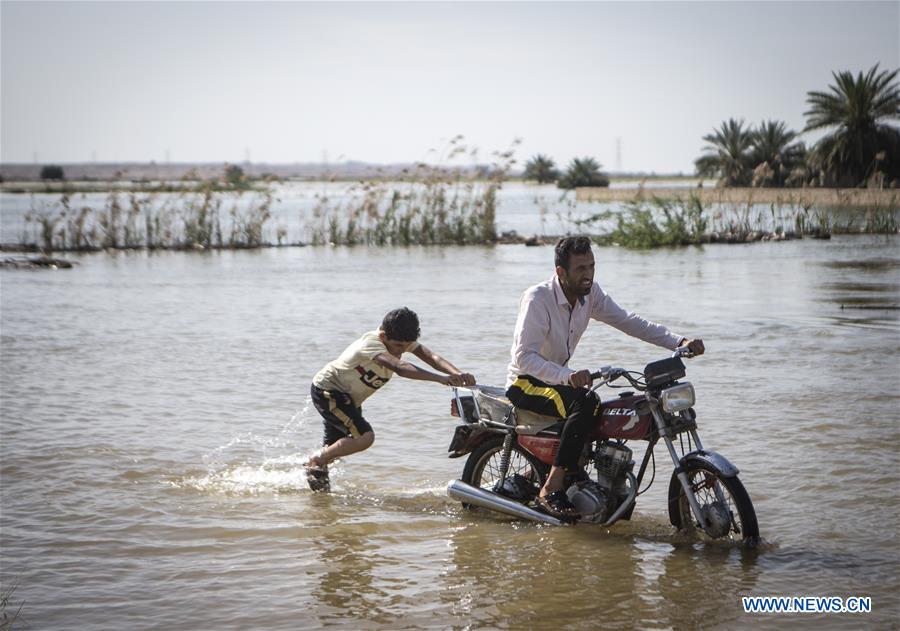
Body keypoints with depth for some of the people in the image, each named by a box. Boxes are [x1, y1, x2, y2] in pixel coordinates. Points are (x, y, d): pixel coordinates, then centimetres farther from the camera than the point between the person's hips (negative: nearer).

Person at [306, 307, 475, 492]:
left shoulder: (401, 340, -11)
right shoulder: (371, 343, -35)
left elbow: (430, 357, -24)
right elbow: (400, 368, -51)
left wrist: (458, 374, -44)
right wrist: (441, 378, -61)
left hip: (348, 398, 9)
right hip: (327, 391, -9)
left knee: (335, 446, 16)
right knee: (364, 437, -21)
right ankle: (316, 461, -6)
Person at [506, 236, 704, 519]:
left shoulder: (589, 293, -1)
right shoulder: (537, 298, -23)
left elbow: (627, 321, 0)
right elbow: (524, 357, -30)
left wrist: (679, 342, -13)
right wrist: (568, 376, -46)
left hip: (557, 378, 9)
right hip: (525, 382, -8)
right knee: (585, 401, -33)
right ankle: (551, 490, -32)